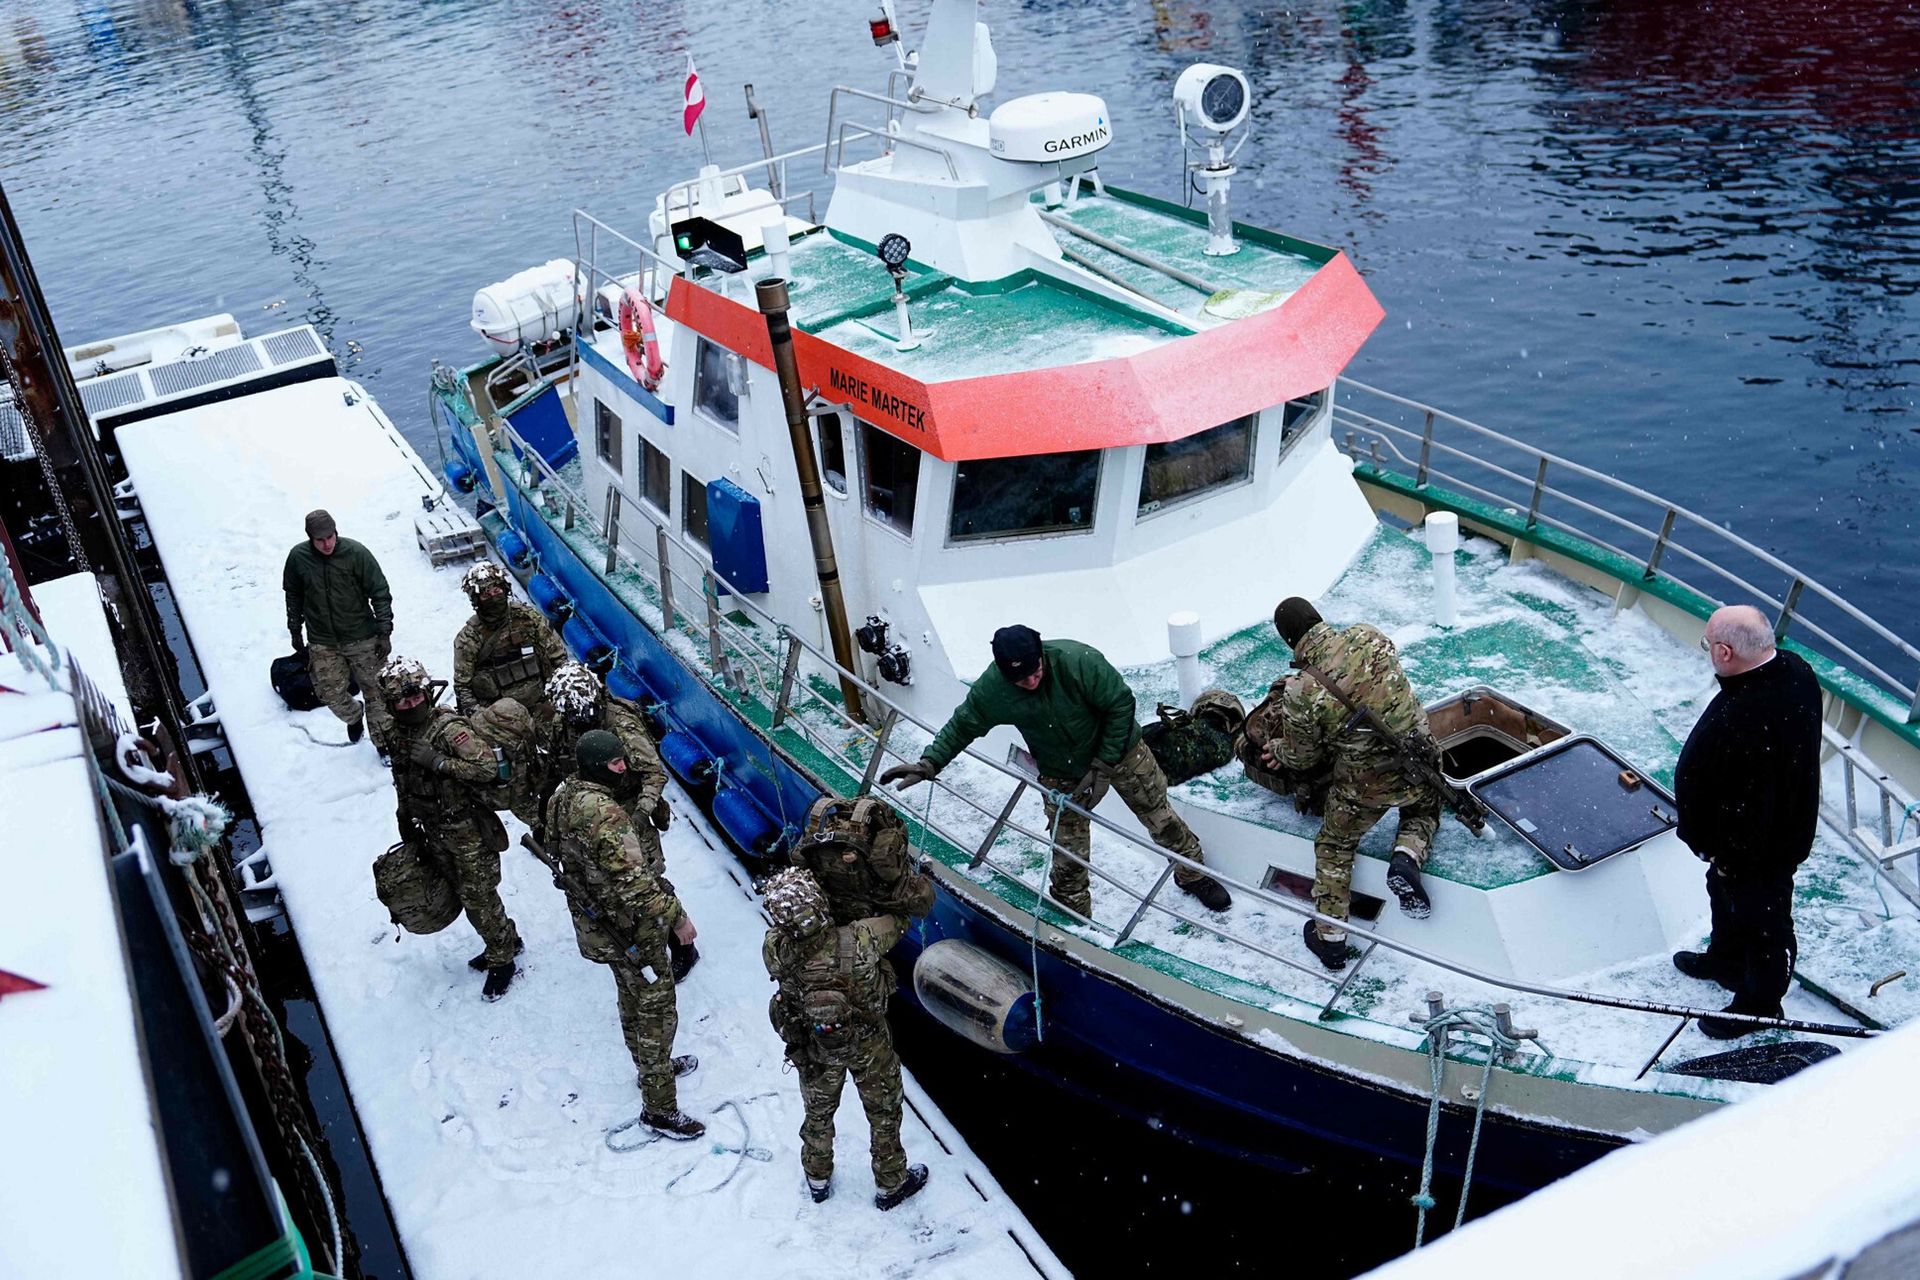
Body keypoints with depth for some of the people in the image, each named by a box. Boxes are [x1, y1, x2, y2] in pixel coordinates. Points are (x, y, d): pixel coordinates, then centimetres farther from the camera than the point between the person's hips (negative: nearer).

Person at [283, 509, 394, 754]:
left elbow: (380, 594, -9)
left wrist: (384, 632, -11)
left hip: (361, 638, -2)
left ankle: (384, 741, 22)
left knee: (375, 689, 6)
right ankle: (354, 716, 39)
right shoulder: (298, 558, -8)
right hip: (322, 643, 2)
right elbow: (293, 597, 9)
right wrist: (295, 631, 13)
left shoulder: (356, 553, -16)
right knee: (330, 693, 6)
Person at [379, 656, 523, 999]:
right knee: (463, 892, 18)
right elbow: (404, 784, 17)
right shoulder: (400, 734, 3)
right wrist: (407, 821, 21)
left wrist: (437, 760, -30)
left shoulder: (449, 728, -22)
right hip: (436, 832, 8)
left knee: (477, 896, 0)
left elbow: (488, 767, -30)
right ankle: (506, 940, 37)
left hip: (468, 830, -8)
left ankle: (501, 959, 18)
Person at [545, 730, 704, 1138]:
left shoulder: (562, 796, -5)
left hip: (594, 920, 9)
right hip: (632, 930, -9)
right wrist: (676, 916, -23)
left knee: (632, 998, 28)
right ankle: (659, 1108, 16)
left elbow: (556, 849, 12)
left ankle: (652, 1066, 49)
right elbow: (634, 882, -33)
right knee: (657, 1012, 5)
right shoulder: (604, 815, -34)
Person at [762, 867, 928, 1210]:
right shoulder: (857, 942, -41)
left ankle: (818, 1179, 53)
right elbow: (895, 921, -20)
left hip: (813, 1047, 2)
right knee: (883, 1111, 25)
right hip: (867, 1044, -2)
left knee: (818, 1111, 30)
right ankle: (890, 1184, 46)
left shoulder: (774, 951, -33)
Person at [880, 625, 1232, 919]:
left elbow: (1121, 704, -23)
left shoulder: (1078, 661, -35)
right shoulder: (991, 688, -26)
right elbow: (962, 726, -8)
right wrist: (929, 764, -20)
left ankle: (1193, 874, 41)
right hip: (1061, 774, 1)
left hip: (1119, 751, -1)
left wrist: (1103, 767, -20)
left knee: (1160, 816, 14)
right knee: (1069, 853, 4)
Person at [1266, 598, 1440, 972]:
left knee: (1334, 847, 22)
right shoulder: (1367, 636, -10)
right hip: (1418, 758, 4)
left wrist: (1278, 750, 20)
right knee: (1424, 811, 36)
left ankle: (1330, 938, 23)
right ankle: (1408, 857, 6)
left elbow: (1301, 759, -4)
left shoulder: (1300, 694, -20)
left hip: (1365, 783, -4)